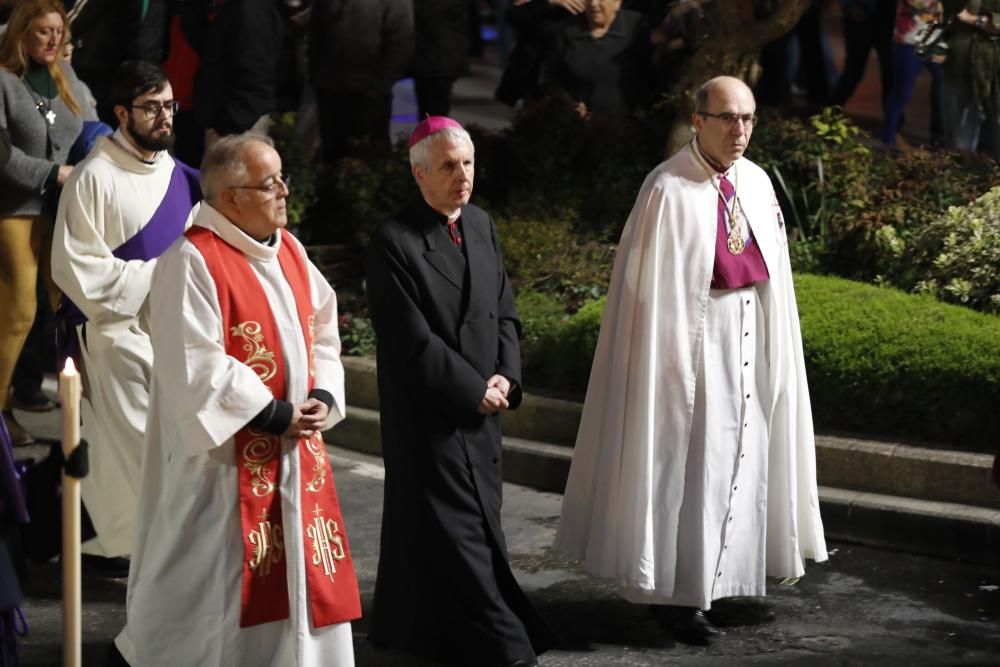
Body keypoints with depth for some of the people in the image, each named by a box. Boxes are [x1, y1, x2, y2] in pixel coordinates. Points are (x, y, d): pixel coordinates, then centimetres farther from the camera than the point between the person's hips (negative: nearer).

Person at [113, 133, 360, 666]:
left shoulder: (288, 250, 9)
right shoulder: (192, 262, -17)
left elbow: (322, 331, 14)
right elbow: (196, 368, -21)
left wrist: (323, 396, -4)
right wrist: (272, 415, -18)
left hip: (297, 453, 8)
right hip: (229, 458, -8)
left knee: (303, 575, 12)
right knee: (221, 583, 0)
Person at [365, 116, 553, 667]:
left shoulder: (480, 225, 7)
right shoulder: (393, 243, -16)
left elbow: (504, 311, 10)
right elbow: (413, 341, -18)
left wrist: (506, 377, -5)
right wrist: (475, 390, -14)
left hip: (481, 411, 7)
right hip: (429, 415, -7)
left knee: (479, 519, 12)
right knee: (455, 530, -3)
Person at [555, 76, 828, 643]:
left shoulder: (757, 183, 5)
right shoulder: (668, 189, -15)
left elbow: (772, 276, 11)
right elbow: (648, 286, -14)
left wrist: (775, 350, 10)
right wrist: (666, 359, -16)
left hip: (750, 344, 7)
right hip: (694, 341, -7)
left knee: (736, 459, 13)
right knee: (685, 465, 0)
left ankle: (720, 574, 27)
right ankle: (678, 594, 10)